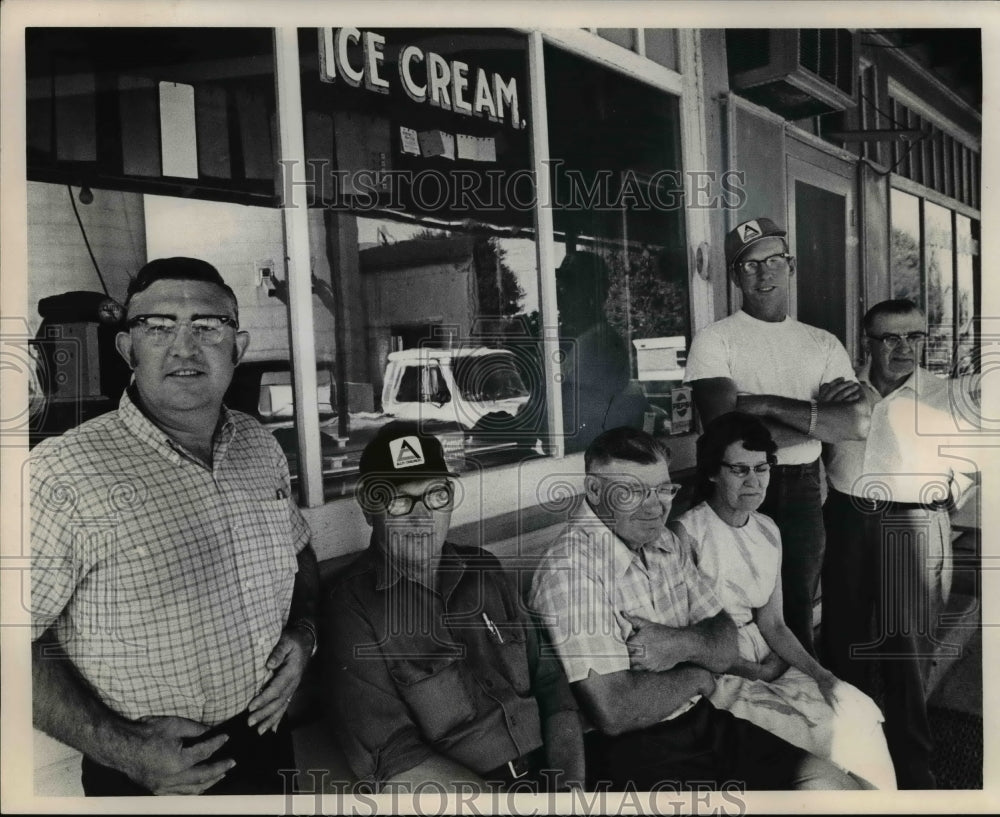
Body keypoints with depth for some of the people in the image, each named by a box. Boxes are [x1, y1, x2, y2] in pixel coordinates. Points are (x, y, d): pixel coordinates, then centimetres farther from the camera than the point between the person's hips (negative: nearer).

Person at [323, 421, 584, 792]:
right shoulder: (353, 607, -8)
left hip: (545, 774, 4)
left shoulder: (484, 569, 8)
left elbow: (548, 680, 9)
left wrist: (569, 782, -6)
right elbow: (391, 758, -12)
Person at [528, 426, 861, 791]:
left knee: (833, 783, 3)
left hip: (701, 722, 8)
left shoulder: (666, 545, 6)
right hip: (629, 751, -8)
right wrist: (696, 676, -8)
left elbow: (726, 646, 8)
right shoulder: (570, 569, -21)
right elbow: (614, 713, -25)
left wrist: (684, 644, -15)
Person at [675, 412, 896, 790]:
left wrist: (819, 673, -8)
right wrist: (756, 671, -12)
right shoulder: (688, 533, -17)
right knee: (823, 731, -18)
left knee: (859, 712, -6)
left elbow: (772, 623, 7)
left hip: (767, 664, 7)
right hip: (716, 674, -7)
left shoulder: (768, 531, 6)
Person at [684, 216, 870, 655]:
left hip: (803, 492, 4)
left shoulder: (824, 344, 8)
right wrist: (818, 415, -11)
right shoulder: (714, 340, -5)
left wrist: (767, 405, -15)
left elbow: (858, 423, -7)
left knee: (797, 615, 17)